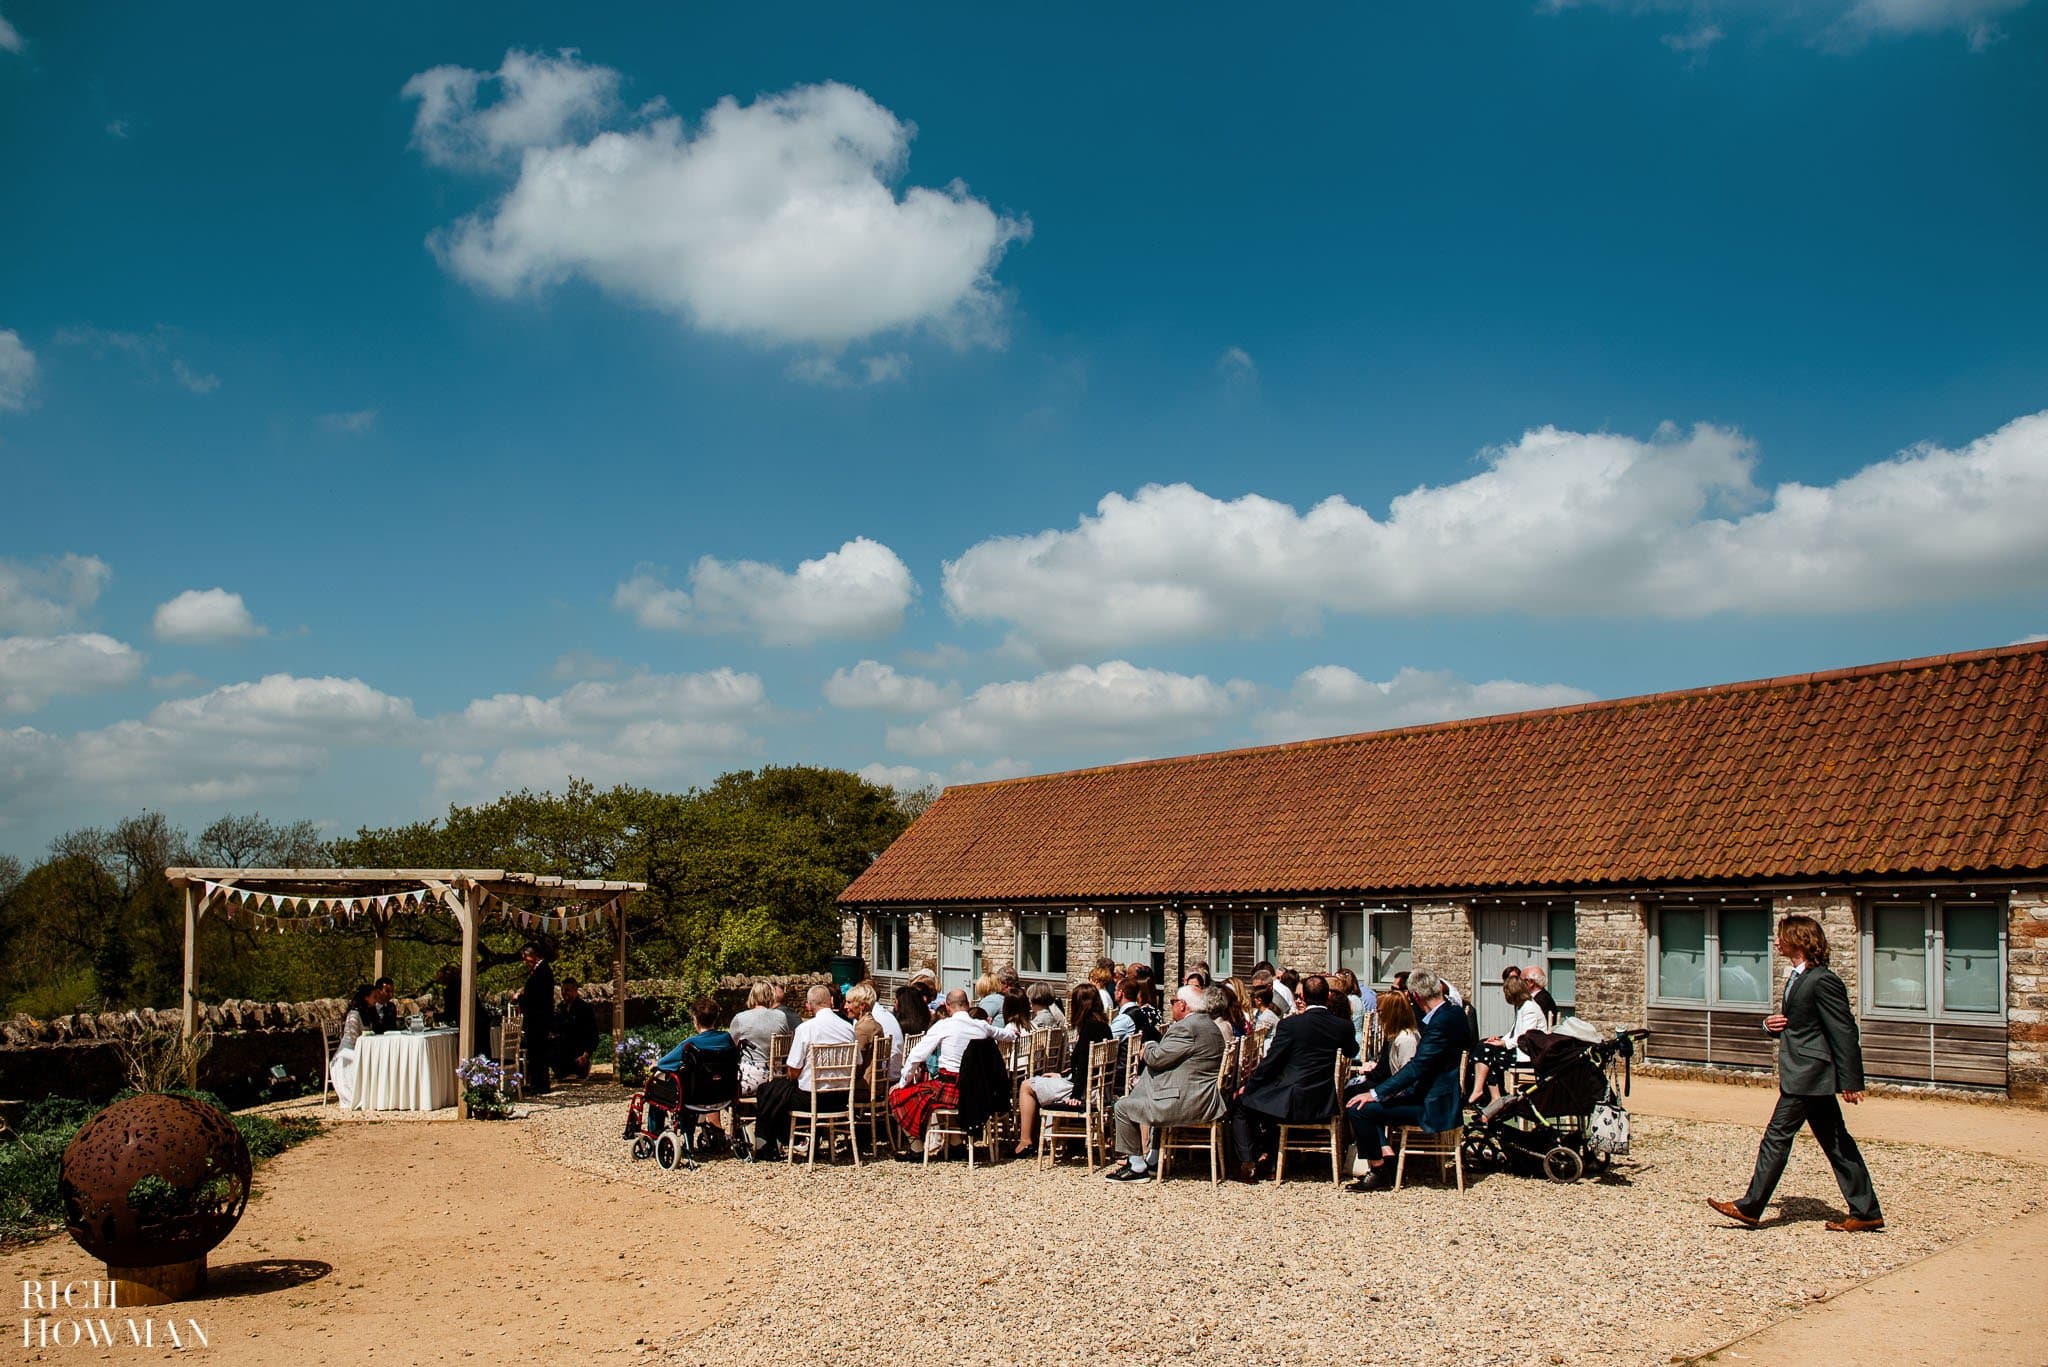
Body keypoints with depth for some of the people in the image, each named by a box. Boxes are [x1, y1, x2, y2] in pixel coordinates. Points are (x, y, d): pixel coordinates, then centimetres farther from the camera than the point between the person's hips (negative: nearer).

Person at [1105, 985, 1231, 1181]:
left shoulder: (1187, 1027, -19)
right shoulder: (1207, 1024, 15)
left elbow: (1157, 1058, -18)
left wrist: (1148, 1048, 6)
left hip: (1190, 1103, -11)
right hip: (1206, 1099, 11)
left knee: (1124, 1107, -3)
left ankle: (1137, 1167, 5)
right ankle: (1152, 1159, 35)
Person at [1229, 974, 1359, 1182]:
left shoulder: (1289, 1024, -15)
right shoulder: (1343, 1026, -3)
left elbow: (1269, 1063, -9)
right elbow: (1352, 1052, 19)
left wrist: (1247, 1087, 6)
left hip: (1291, 1104, -6)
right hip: (1325, 1105, 6)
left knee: (1240, 1104, 18)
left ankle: (1248, 1165, 10)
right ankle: (1268, 1155, 39)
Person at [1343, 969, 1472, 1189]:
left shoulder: (1442, 1022, -22)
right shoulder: (1454, 1012, 8)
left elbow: (1417, 1067, -25)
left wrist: (1376, 1094, -22)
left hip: (1434, 1106, -11)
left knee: (1359, 1109, -18)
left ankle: (1378, 1171, -4)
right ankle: (1386, 1152, 8)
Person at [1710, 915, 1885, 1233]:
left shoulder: (1822, 981, -17)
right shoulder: (1798, 977, 15)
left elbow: (1844, 1032, -18)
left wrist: (1850, 1082, -19)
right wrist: (1771, 1024, 2)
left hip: (1807, 1074, -10)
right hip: (1808, 1075, 10)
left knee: (1777, 1136, -5)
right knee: (1835, 1141, 11)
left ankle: (1750, 1207, 0)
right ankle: (1865, 1212, 15)